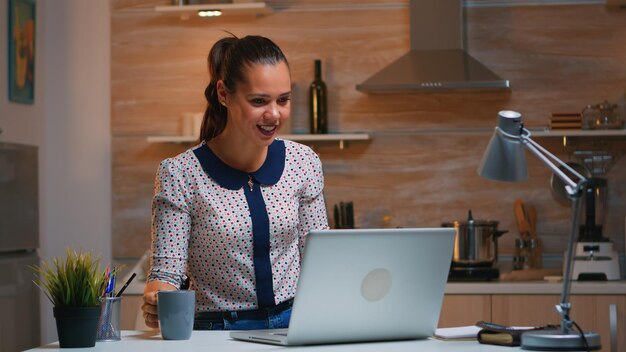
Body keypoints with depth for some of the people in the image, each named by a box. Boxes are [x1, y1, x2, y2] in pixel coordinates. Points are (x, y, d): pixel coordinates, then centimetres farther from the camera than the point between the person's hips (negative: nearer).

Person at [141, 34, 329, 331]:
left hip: (293, 327, 0)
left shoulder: (303, 162, 3)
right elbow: (166, 271, -9)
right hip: (216, 332, 0)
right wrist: (157, 303, -32)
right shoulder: (179, 174, -8)